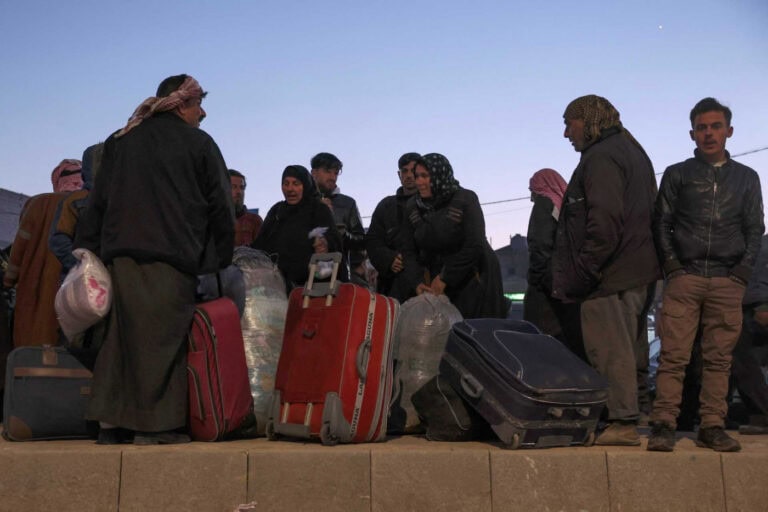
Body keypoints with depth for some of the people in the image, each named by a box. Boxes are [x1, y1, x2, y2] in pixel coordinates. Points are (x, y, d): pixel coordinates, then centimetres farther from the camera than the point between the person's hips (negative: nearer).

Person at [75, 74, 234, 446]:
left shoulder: (120, 141, 16)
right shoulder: (198, 143, 4)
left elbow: (97, 202, 13)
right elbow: (220, 206, 3)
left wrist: (87, 251, 14)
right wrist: (219, 259, 10)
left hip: (120, 252, 4)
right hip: (173, 257, -4)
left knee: (122, 334, 9)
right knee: (164, 336, 0)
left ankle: (111, 421, 9)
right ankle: (155, 424, 1)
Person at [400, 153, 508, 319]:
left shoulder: (465, 199, -13)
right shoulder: (412, 207, 2)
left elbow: (475, 247, -18)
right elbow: (409, 251, 2)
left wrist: (445, 279, -17)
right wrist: (416, 282, -15)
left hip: (474, 281, -4)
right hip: (435, 283, 4)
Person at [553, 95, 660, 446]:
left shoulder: (601, 157, -12)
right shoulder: (632, 151, 21)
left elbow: (604, 223, -22)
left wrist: (581, 272, -17)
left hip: (609, 274, -11)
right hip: (638, 270, 11)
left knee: (610, 350, -5)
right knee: (628, 348, 13)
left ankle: (622, 422, 0)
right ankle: (626, 419, 21)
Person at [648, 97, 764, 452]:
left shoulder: (746, 178, 16)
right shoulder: (677, 175, 12)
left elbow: (754, 229, 13)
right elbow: (662, 223, 8)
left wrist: (744, 269, 0)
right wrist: (672, 265, -4)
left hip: (728, 281, 2)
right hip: (684, 277, -1)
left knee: (719, 357, 1)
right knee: (674, 354, -7)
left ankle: (712, 427, 6)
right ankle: (663, 425, -6)